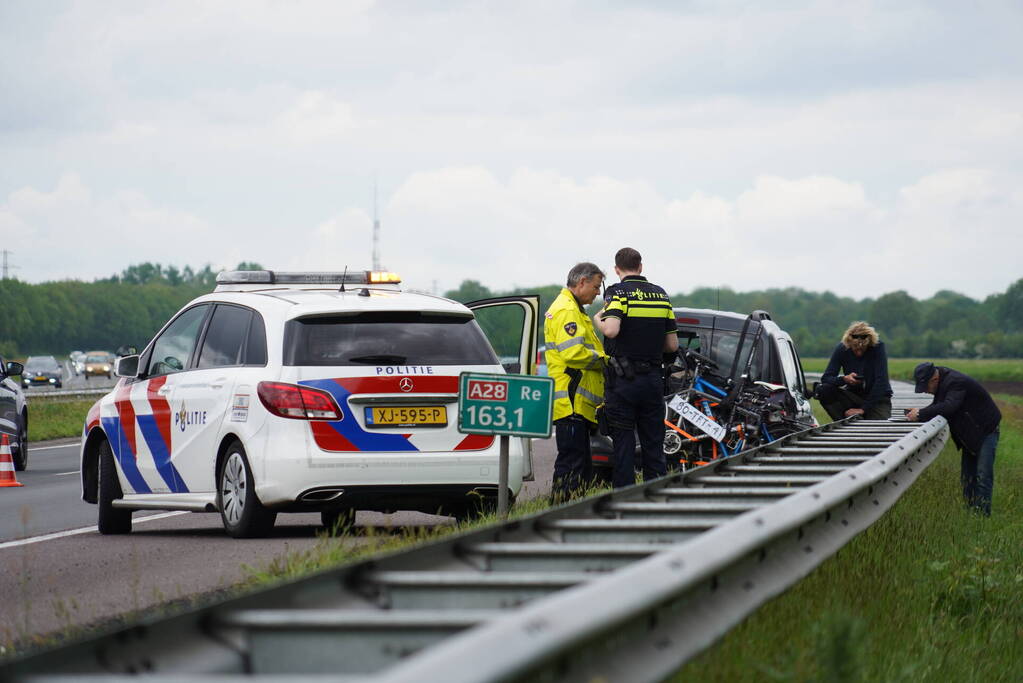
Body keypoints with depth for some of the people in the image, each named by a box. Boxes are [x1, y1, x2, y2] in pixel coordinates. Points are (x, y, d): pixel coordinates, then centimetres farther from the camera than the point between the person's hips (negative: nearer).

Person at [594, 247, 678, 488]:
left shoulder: (618, 293, -8)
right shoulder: (661, 295, 9)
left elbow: (611, 330, -25)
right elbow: (672, 345, 9)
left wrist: (598, 320, -4)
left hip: (623, 381, -4)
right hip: (653, 382, 4)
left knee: (623, 447, 0)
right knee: (654, 446, 10)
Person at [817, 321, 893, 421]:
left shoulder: (878, 347, -19)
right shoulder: (842, 348, -12)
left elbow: (881, 381, -21)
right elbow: (825, 378, -11)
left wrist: (863, 408, -24)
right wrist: (844, 379, -33)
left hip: (877, 398, -2)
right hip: (853, 396, 2)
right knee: (822, 390, -22)